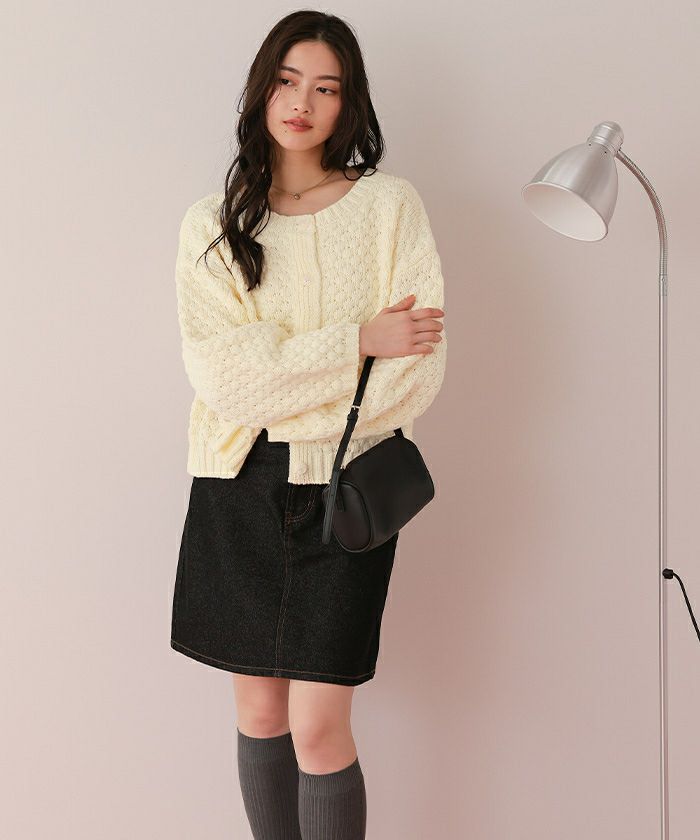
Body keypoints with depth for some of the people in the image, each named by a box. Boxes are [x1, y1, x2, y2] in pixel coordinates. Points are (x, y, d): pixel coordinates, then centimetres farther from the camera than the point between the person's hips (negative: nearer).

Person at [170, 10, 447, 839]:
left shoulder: (388, 204, 2)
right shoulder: (211, 221, 7)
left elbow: (420, 364, -7)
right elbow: (219, 369, -7)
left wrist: (280, 395, -13)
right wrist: (357, 341, -13)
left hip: (343, 485, -2)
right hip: (239, 490, 2)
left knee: (319, 730, -3)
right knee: (259, 714, 11)